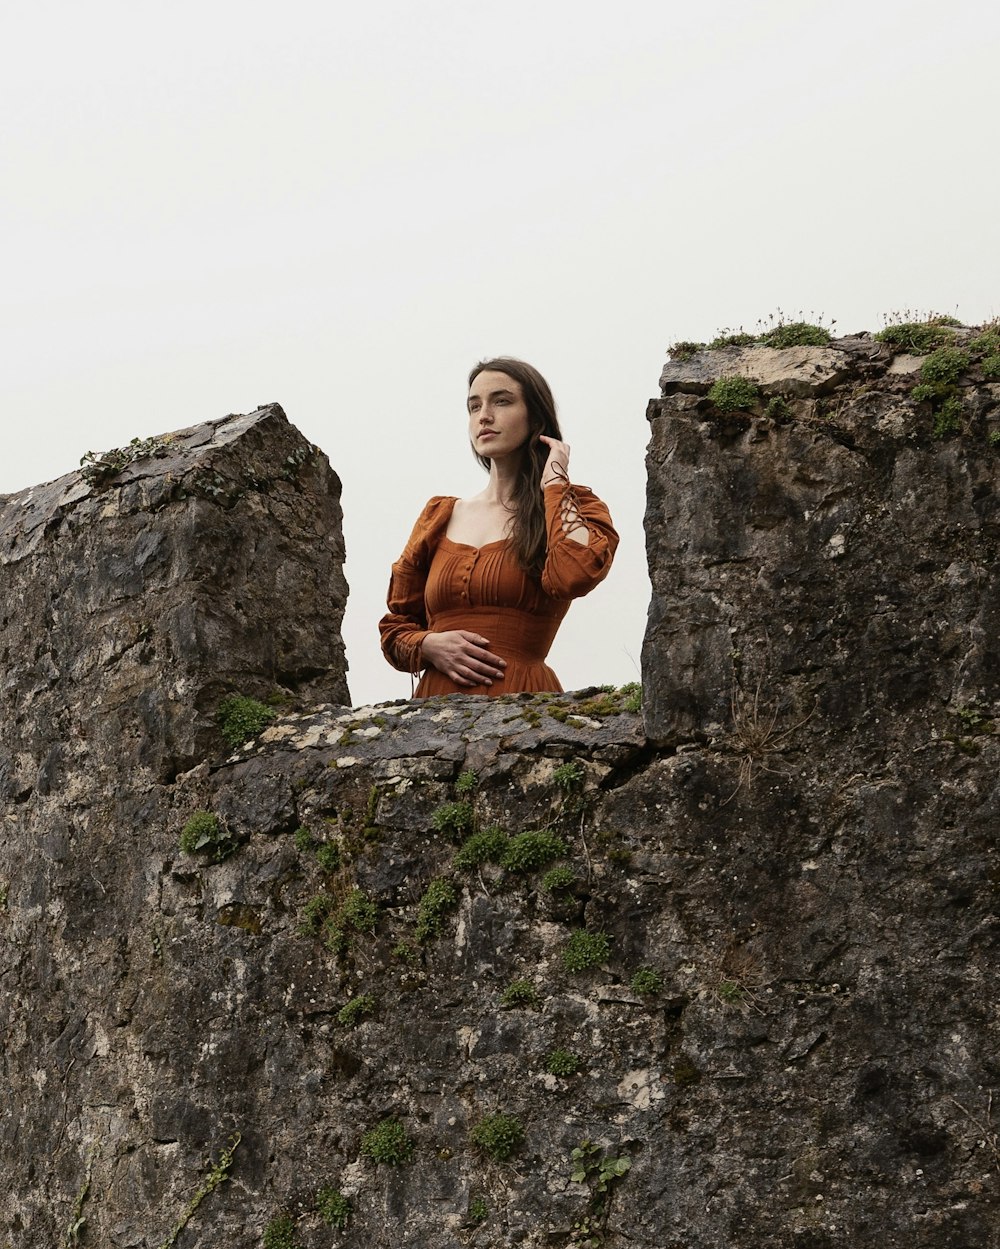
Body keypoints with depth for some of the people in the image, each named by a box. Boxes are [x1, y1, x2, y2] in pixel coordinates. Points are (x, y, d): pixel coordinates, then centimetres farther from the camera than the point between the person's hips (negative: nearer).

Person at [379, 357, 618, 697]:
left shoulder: (573, 509, 9)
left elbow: (574, 574, -15)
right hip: (437, 705, 3)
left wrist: (554, 482, -1)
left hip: (522, 707, -3)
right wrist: (430, 646, 0)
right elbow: (395, 628, 23)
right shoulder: (440, 516, 18)